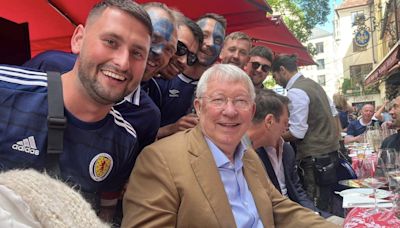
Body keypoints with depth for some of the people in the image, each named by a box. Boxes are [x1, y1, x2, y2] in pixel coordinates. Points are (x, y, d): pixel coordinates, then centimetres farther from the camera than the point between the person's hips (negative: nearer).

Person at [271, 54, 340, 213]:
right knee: (327, 202, 16)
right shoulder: (314, 84, 12)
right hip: (331, 151, 9)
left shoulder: (295, 92, -16)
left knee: (316, 208, -1)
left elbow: (297, 133, -19)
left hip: (314, 157, -9)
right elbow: (334, 114, 18)